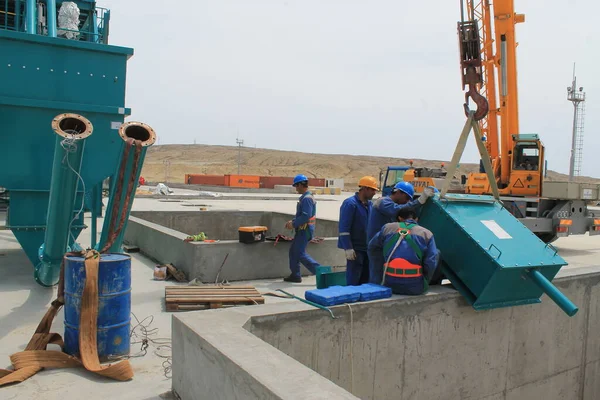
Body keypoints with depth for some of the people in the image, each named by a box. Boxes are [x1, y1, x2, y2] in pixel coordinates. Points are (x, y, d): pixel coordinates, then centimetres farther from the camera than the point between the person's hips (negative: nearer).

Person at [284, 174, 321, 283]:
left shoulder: (307, 198, -19)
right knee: (293, 251, 14)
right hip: (302, 230, 10)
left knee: (301, 254, -8)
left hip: (305, 230, -10)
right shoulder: (305, 197, 14)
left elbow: (306, 216, -26)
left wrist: (294, 224, -18)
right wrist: (293, 221, 11)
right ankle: (295, 275, 20)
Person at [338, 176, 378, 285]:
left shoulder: (369, 204, 11)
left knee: (365, 278, 12)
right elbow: (343, 227, -17)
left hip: (366, 247, 8)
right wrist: (348, 248, -20)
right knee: (353, 280, -4)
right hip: (355, 248, -8)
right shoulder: (350, 203, -12)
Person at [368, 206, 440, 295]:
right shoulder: (426, 234, 0)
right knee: (437, 253, 18)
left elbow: (372, 248, 17)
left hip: (389, 284, 2)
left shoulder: (387, 228, 6)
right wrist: (424, 283, 12)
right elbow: (431, 263, -4)